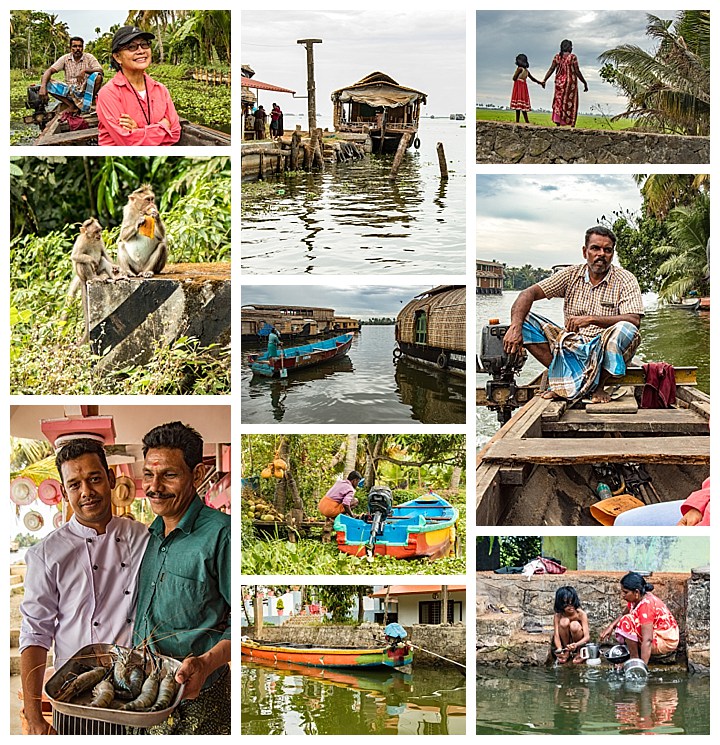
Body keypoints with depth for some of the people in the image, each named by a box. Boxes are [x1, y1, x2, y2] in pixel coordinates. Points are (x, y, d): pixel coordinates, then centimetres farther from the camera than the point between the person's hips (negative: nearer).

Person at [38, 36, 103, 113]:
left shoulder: (88, 57, -1)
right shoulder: (65, 59, 2)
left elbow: (100, 71, -15)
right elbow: (50, 71, -7)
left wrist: (85, 71, -33)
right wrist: (43, 87, -26)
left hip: (85, 91, -2)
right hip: (70, 92, 2)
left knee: (97, 76, -30)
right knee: (45, 80, -16)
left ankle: (87, 106, -19)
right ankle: (72, 105, -21)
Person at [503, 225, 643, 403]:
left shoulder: (625, 280, -4)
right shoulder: (571, 275, 4)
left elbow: (634, 320, -20)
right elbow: (529, 293, -5)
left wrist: (591, 319, -31)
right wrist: (515, 327, -25)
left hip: (606, 351, -3)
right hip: (571, 348, 3)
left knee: (625, 330, -36)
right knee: (523, 319, -12)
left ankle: (598, 385, -13)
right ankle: (564, 377, -15)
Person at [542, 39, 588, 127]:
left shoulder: (557, 57, 4)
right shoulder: (572, 57, -7)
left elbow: (551, 69, -1)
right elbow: (577, 72, -8)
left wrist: (544, 80, 3)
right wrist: (584, 83, -1)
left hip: (559, 82, 3)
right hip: (570, 82, -3)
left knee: (558, 101, 7)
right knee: (570, 103, 3)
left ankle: (557, 121, -5)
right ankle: (571, 123, 1)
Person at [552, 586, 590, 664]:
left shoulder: (581, 614, -23)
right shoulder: (558, 616, -19)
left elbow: (587, 636, -29)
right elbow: (556, 635, -26)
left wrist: (576, 645, -51)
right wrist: (559, 650, -48)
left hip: (579, 642, -1)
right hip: (564, 642, 1)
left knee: (574, 625, -34)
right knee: (564, 621, -29)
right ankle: (566, 652, -11)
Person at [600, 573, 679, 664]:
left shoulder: (646, 605, -29)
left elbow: (647, 640, -36)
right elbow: (624, 614, 16)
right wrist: (611, 626, -4)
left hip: (667, 642, -10)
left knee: (627, 622, -26)